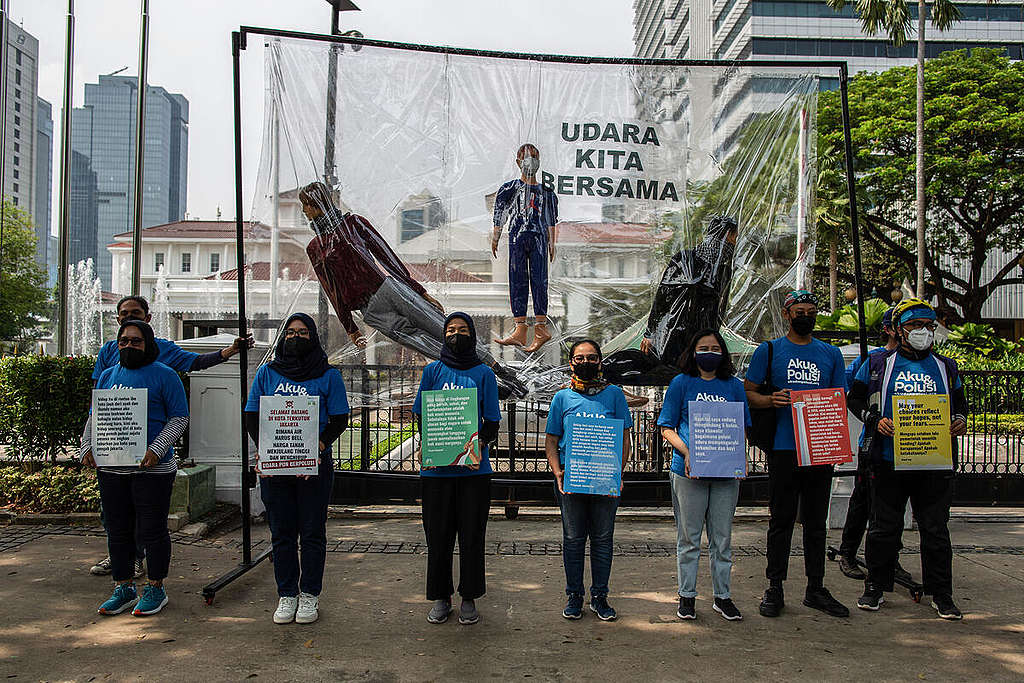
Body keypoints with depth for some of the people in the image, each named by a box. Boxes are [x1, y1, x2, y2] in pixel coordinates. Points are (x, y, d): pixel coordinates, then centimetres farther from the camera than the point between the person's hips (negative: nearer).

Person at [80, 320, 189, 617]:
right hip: (111, 468, 5)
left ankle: (155, 589, 14)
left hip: (152, 469, -5)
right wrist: (88, 446, 1)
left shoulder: (164, 376, -2)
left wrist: (157, 450, -17)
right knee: (117, 530, 12)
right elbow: (95, 416, 18)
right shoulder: (108, 376, 15)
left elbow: (180, 418, -6)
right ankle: (123, 587, 25)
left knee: (152, 530, 1)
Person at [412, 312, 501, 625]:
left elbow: (492, 422, 4)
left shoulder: (483, 373, 6)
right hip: (436, 468, 1)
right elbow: (421, 415, 8)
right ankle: (440, 598, 20)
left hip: (474, 468, -1)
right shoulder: (432, 371, 10)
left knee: (472, 535, 4)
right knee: (438, 535, 6)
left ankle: (469, 598, 17)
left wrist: (479, 443, -15)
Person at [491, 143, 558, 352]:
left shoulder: (546, 192, 14)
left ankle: (541, 326, -9)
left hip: (539, 237, 0)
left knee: (538, 281, -9)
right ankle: (520, 329, -4)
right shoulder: (510, 189, 11)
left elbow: (551, 219, 16)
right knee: (517, 282, -3)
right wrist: (495, 236, 4)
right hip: (517, 237, 0)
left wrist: (552, 243, 10)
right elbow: (499, 212, 10)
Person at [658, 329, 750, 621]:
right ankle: (687, 596, 18)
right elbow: (667, 428, 2)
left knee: (722, 538, 9)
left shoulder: (734, 386, 10)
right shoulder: (681, 383, 3)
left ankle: (723, 596, 21)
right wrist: (686, 453, -14)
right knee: (689, 537, 6)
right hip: (689, 471, -2)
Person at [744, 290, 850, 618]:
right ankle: (775, 588, 10)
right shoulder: (769, 350, 4)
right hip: (784, 447, -3)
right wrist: (771, 400, -18)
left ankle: (816, 588, 19)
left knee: (817, 521, 10)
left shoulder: (831, 353, 14)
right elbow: (747, 393, 3)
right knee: (781, 520, 2)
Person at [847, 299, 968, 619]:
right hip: (889, 460, -2)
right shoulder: (878, 364, 5)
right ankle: (876, 587, 18)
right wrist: (875, 421, -9)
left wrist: (960, 421, 0)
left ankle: (941, 594, 17)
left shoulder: (946, 368, 13)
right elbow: (855, 399, 7)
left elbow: (960, 404, 22)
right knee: (884, 527, 5)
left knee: (936, 530, 6)